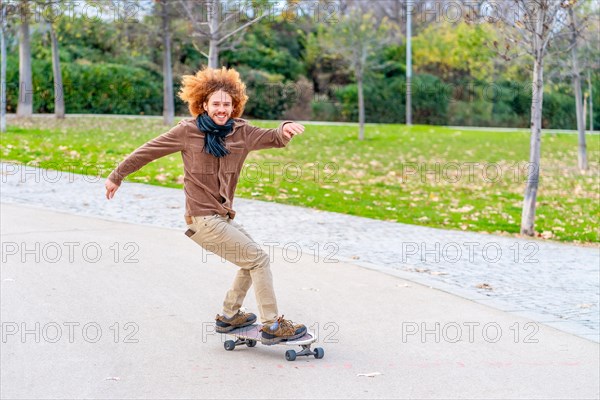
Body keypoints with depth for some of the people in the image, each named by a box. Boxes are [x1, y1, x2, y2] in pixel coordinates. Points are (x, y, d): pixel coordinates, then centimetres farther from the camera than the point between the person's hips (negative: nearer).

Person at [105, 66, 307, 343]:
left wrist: (285, 130, -30)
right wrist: (116, 176, 7)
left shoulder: (241, 132, 5)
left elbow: (271, 138, -6)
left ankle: (228, 317, 29)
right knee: (258, 259, -8)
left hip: (223, 218, 7)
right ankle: (273, 326, -2)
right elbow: (147, 152, -1)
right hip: (203, 219, -7)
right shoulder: (188, 131, -9)